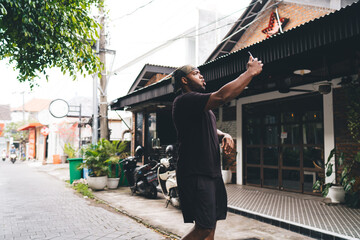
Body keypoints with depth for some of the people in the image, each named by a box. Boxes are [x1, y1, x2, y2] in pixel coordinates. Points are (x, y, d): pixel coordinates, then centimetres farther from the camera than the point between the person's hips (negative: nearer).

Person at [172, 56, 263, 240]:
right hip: (195, 175, -10)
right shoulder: (185, 101, -14)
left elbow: (210, 130, 30)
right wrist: (250, 72, -18)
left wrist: (224, 135, 5)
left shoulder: (201, 106, 20)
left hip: (211, 173, 10)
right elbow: (222, 96, -27)